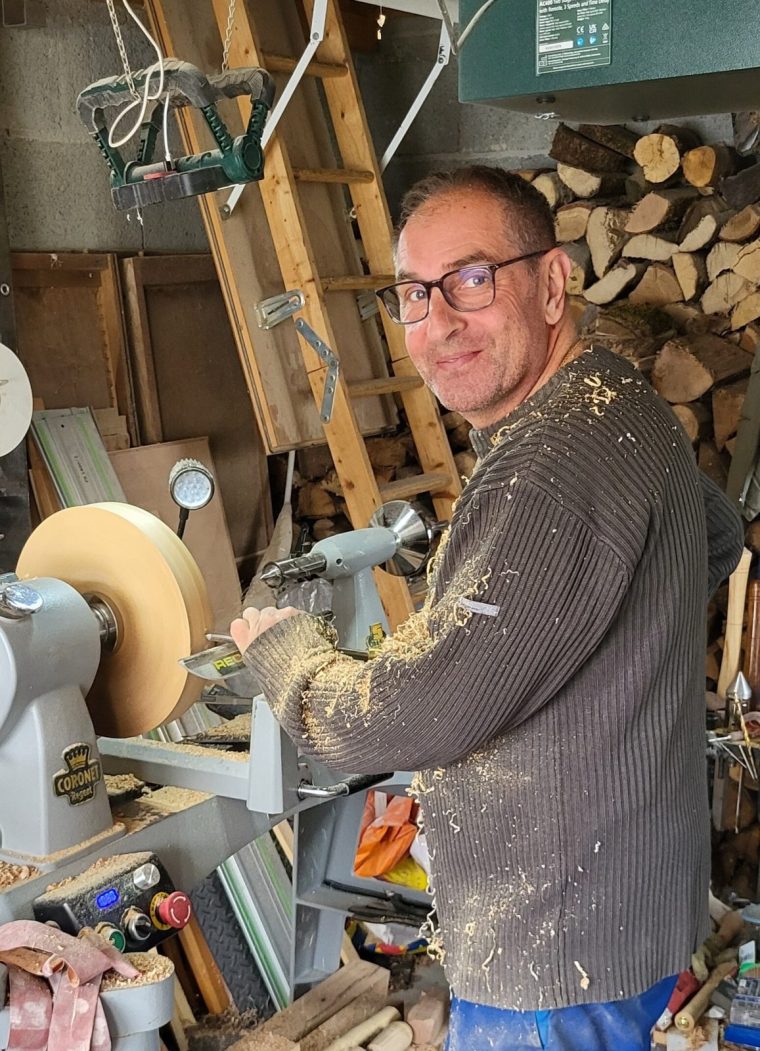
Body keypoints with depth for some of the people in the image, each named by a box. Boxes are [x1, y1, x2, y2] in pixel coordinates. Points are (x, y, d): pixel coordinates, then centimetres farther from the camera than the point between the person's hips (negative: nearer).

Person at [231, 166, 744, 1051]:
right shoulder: (619, 405, 6)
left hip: (559, 955, -10)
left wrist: (277, 643, -8)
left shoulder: (552, 468, -29)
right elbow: (719, 538, 27)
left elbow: (405, 723, -27)